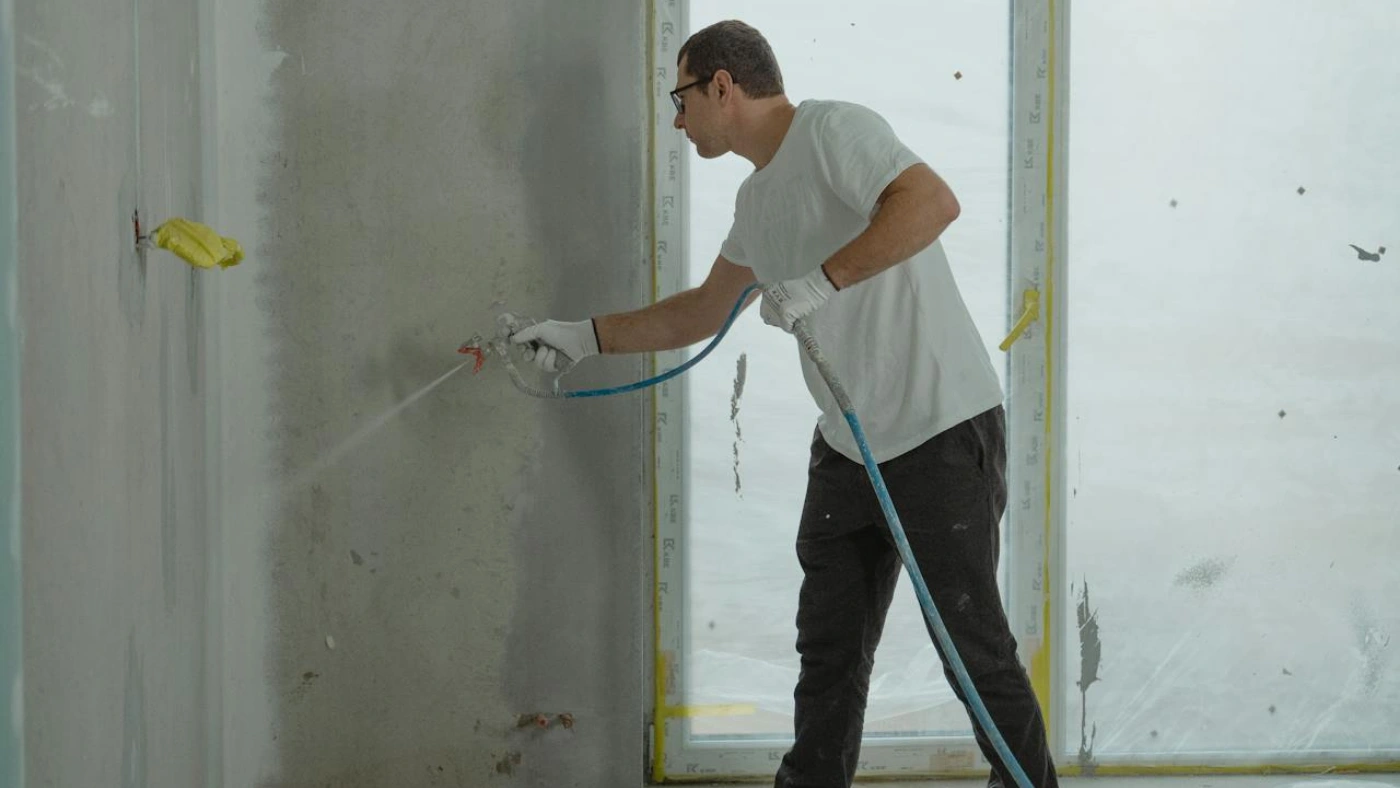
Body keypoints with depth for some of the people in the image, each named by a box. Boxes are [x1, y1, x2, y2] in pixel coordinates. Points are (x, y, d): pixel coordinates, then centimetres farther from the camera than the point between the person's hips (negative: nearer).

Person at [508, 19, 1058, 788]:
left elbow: (933, 202, -28)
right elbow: (702, 311, 27)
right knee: (829, 650, 12)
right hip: (848, 447, 9)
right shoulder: (757, 199, 15)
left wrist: (822, 280, -29)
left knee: (975, 647, -2)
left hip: (944, 433, -9)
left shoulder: (831, 130, -12)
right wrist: (582, 336, 24)